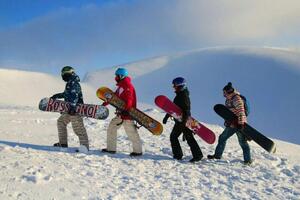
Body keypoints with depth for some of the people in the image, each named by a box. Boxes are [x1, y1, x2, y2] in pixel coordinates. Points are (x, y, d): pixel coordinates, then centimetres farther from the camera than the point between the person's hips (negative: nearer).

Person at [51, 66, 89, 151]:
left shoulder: (73, 83, -15)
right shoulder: (70, 83, 18)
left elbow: (74, 95, -27)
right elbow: (66, 94, 33)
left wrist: (72, 107, -35)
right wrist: (57, 95, 38)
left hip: (75, 109, -11)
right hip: (70, 109, 11)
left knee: (78, 129, -11)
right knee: (61, 121, 19)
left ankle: (85, 147, -7)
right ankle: (63, 143, 25)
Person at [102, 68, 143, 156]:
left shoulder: (128, 86, -13)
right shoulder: (121, 86, 17)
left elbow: (129, 101, -24)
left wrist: (124, 110, -33)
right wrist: (104, 104, 25)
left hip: (127, 113, -10)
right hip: (120, 113, 10)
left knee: (131, 132, -4)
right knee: (111, 127, 13)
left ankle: (138, 151, 9)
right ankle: (111, 148, 20)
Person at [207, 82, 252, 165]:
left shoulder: (236, 98, -16)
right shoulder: (229, 99, 12)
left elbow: (241, 111, -24)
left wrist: (241, 123, -28)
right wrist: (227, 121, 24)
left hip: (239, 124, -10)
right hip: (231, 124, 10)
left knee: (242, 142, -2)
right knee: (222, 138, 12)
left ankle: (248, 160, 8)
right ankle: (217, 155, 23)